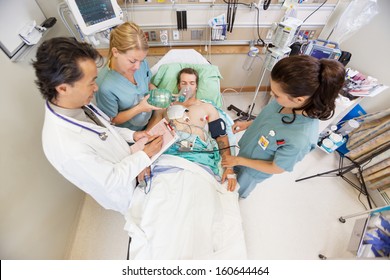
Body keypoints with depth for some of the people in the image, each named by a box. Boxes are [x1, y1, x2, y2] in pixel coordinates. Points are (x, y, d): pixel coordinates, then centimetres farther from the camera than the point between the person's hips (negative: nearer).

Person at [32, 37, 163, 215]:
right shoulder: (66, 145, -42)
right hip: (121, 192, -6)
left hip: (126, 165, 6)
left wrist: (132, 135, -9)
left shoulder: (77, 104, -18)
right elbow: (112, 179, -30)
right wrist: (145, 155, -24)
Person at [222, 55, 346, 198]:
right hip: (245, 148, 5)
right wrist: (248, 124, -9)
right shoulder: (287, 100, -24)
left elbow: (276, 168, -25)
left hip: (253, 170, -5)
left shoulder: (300, 138, -42)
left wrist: (239, 161, -20)